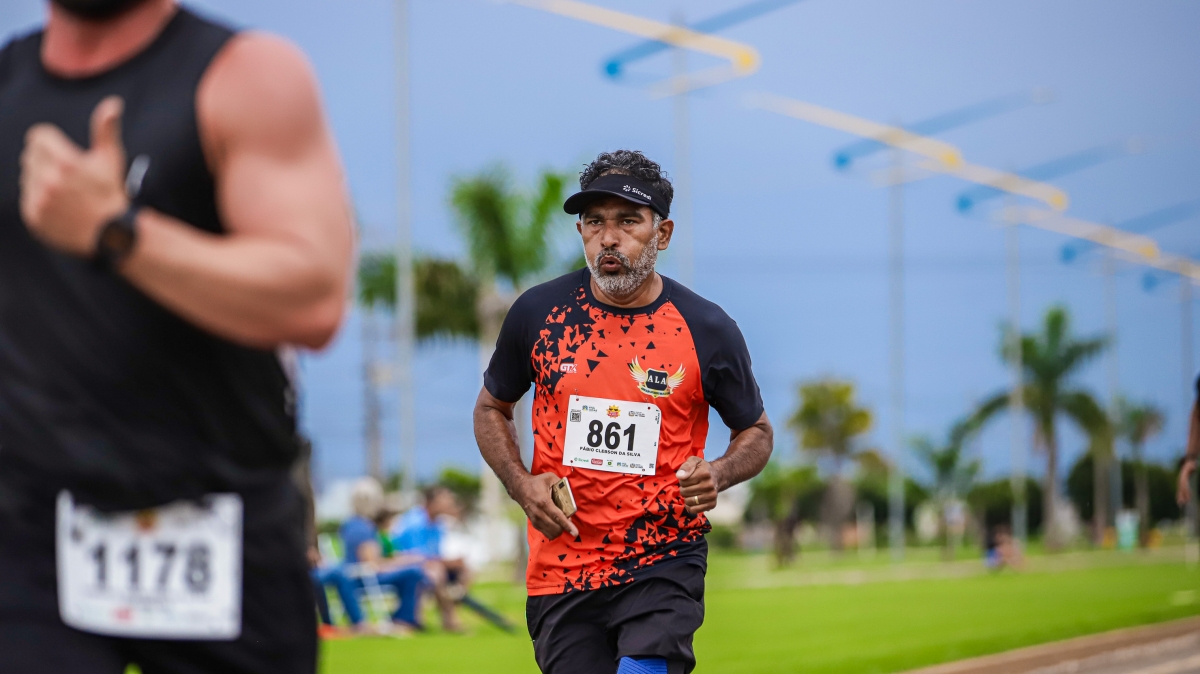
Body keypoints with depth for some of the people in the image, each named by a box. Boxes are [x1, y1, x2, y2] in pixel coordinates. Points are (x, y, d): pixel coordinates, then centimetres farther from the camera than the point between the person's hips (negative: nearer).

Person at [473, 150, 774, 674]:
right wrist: (521, 485, -1)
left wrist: (718, 474, -10)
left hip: (665, 565, -2)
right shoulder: (538, 312, 1)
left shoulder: (708, 330, -3)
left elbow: (756, 431, 11)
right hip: (561, 568, 2)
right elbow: (492, 408, 16)